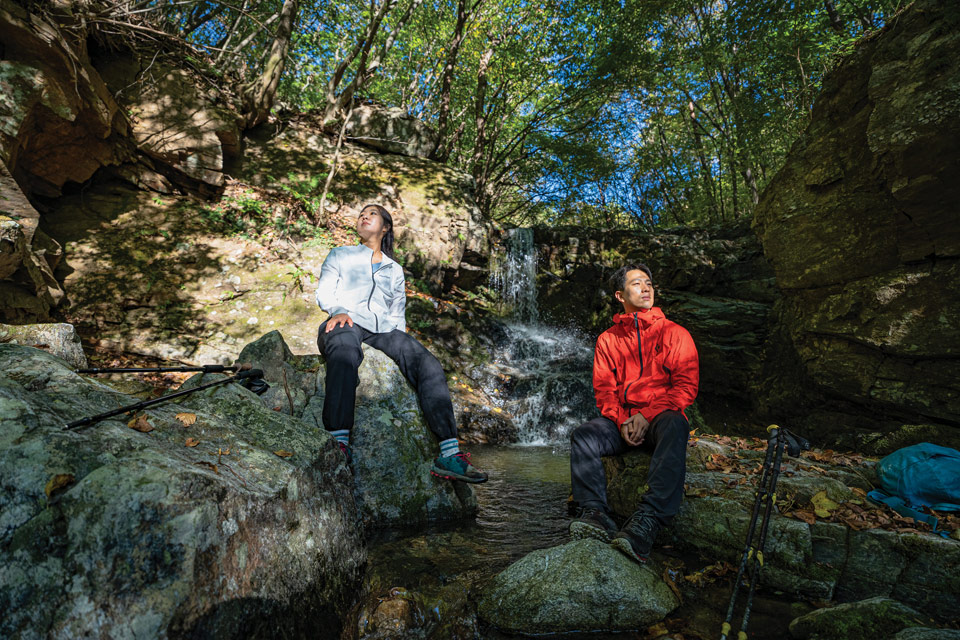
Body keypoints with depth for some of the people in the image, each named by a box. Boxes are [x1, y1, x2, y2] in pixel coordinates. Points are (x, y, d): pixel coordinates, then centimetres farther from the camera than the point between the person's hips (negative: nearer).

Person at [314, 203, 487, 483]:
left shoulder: (394, 270, 34)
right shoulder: (340, 255, 28)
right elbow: (324, 293, 13)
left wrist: (401, 339, 6)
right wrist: (339, 311, -11)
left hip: (383, 330, 3)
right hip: (345, 324, -2)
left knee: (429, 365, -26)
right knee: (345, 351, -42)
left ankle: (449, 455, -34)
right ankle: (339, 444, -55)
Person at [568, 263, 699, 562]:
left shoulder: (674, 333, 9)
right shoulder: (608, 339, 14)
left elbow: (687, 385, -1)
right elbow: (603, 389, 9)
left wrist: (647, 416, -14)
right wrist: (621, 421, -11)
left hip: (660, 417, -2)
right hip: (621, 419, 3)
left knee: (674, 426, -37)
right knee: (583, 435, -25)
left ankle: (648, 521, -48)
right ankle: (596, 514, -37)